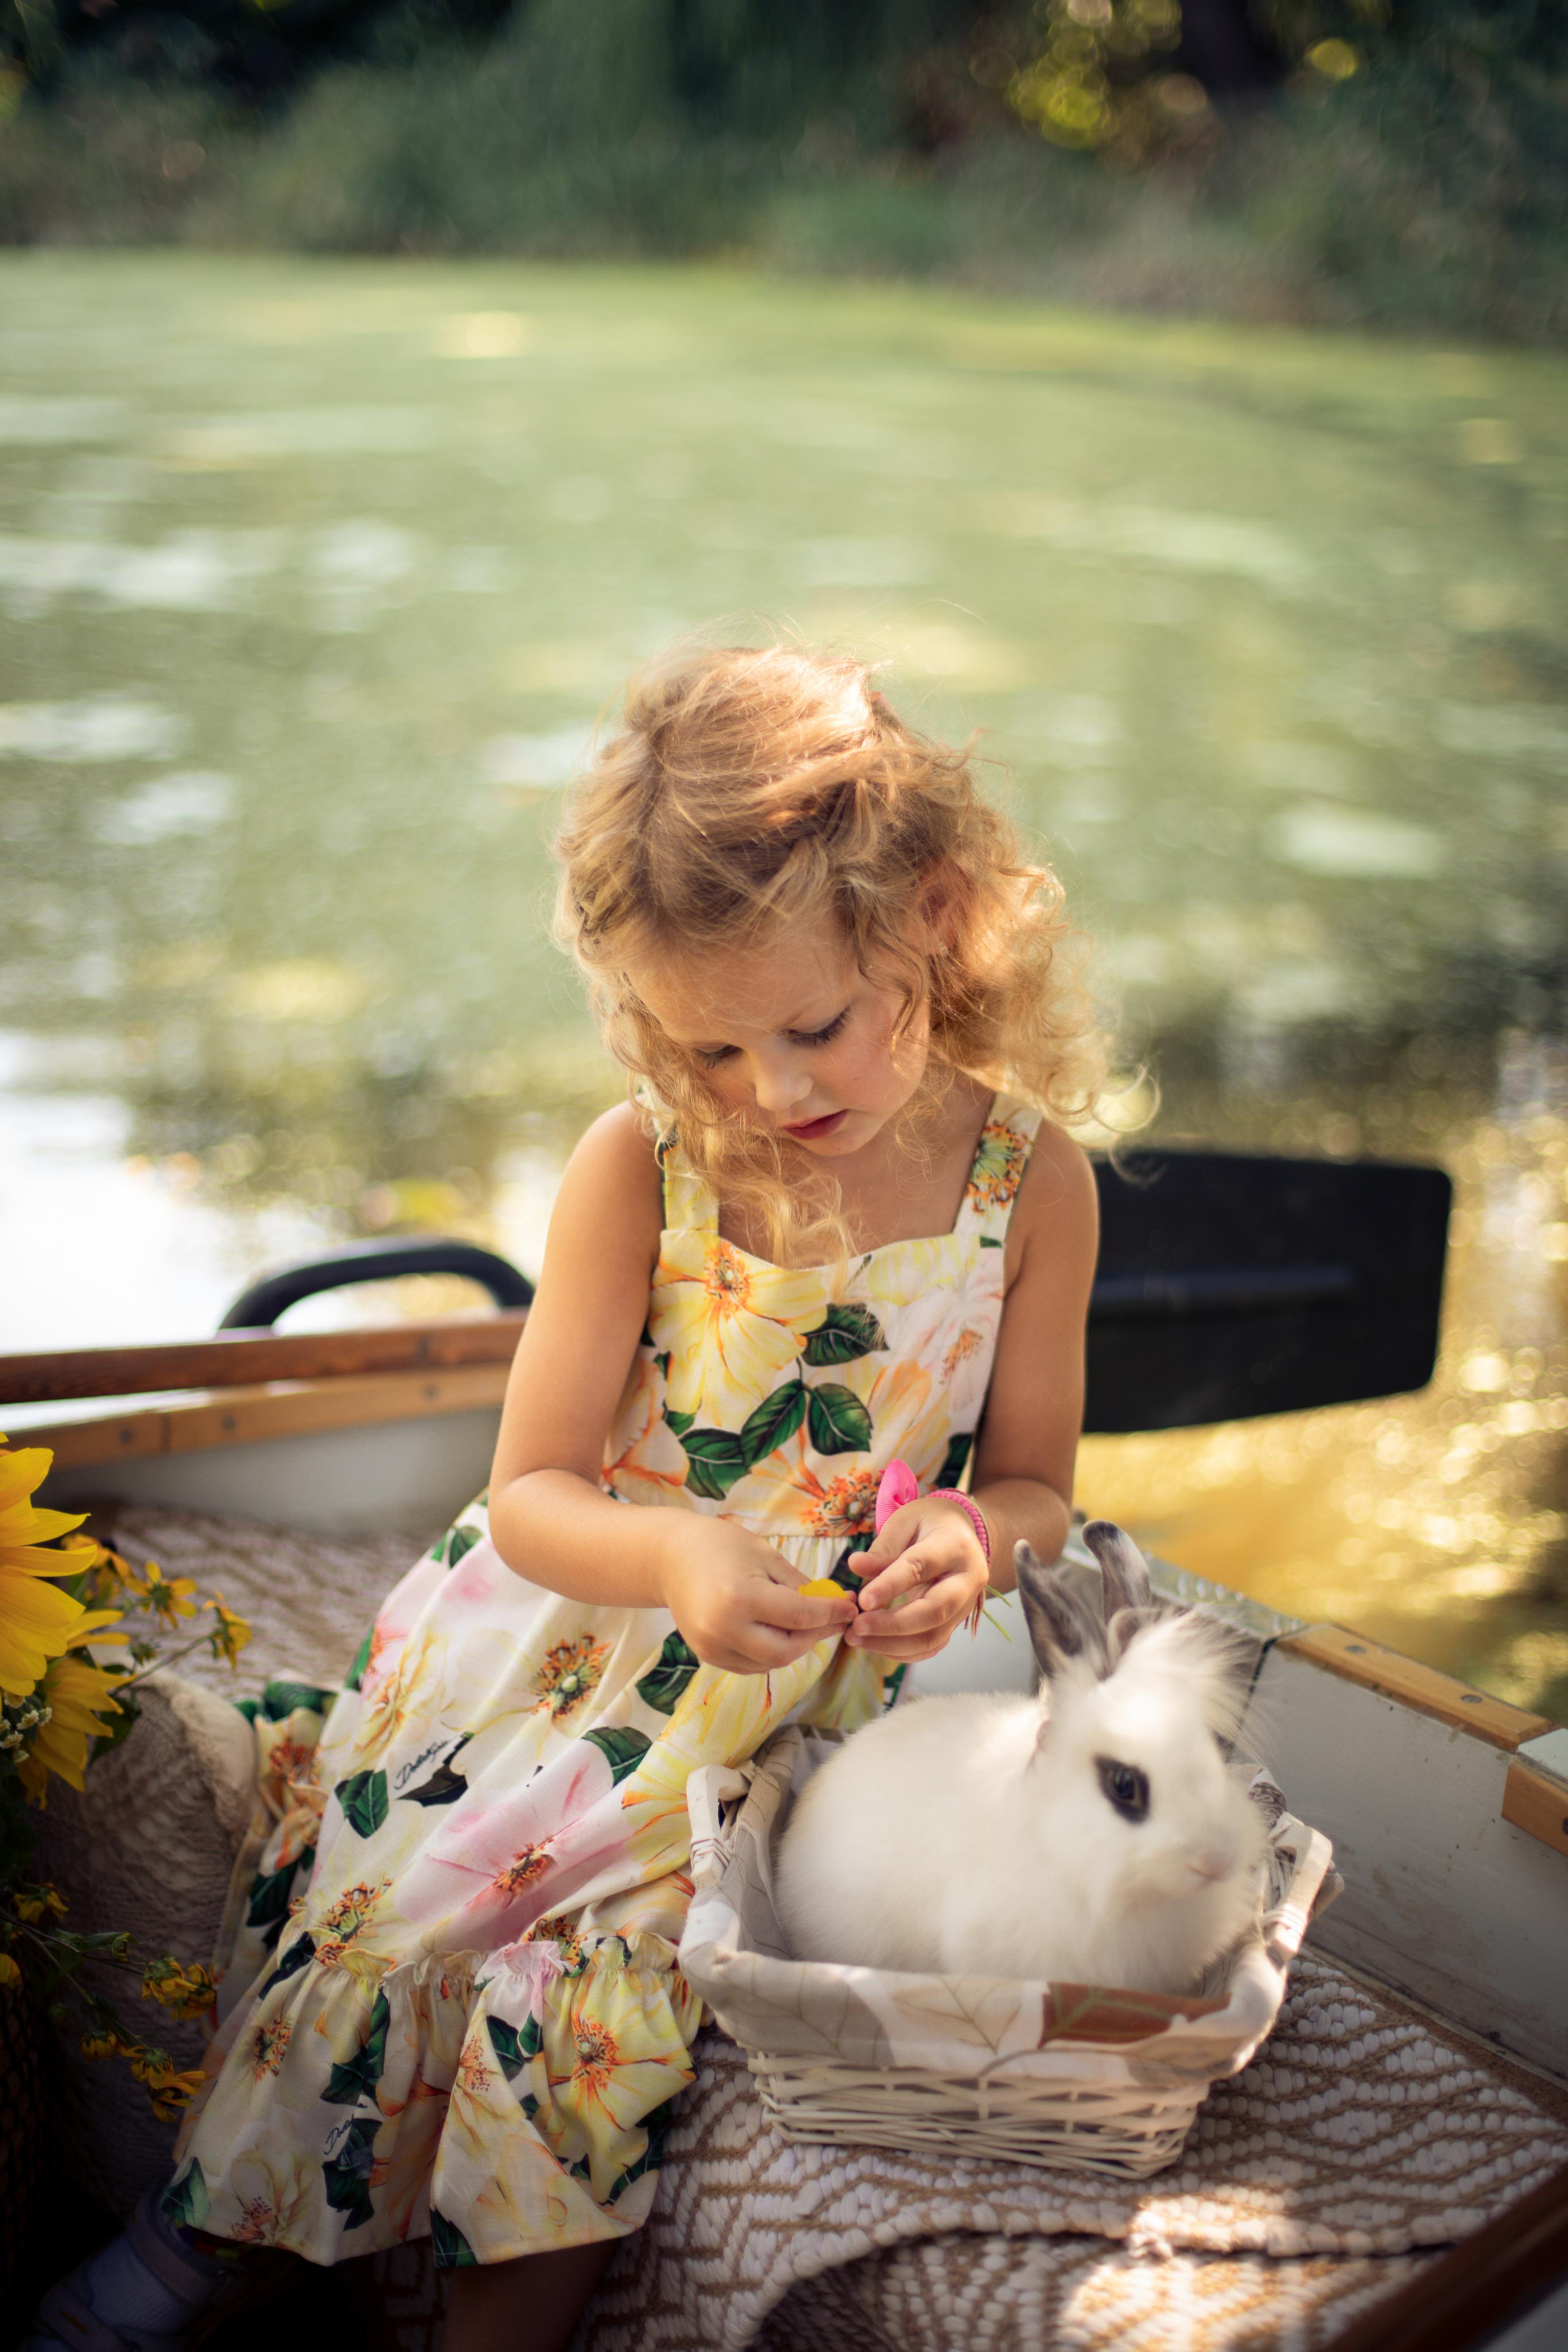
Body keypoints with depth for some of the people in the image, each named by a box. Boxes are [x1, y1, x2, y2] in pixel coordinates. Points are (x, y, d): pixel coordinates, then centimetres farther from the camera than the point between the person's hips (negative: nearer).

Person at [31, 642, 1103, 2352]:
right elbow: (532, 1494, -12)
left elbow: (1032, 1480, 1)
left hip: (793, 1703, 0)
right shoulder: (636, 1170, -15)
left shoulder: (1029, 1179, -11)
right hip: (561, 1629, 1)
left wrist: (971, 1537, -23)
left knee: (600, 1978, -17)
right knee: (372, 1915, -8)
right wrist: (670, 1556, -33)